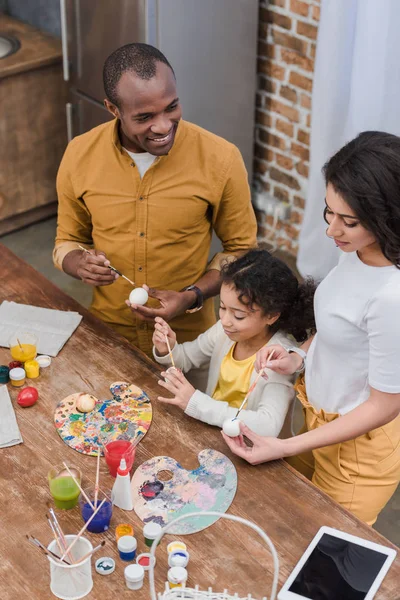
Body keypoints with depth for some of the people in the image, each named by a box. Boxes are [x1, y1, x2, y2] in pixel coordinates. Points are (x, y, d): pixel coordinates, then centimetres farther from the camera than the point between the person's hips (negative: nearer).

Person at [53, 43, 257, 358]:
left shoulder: (220, 159, -17)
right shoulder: (80, 155, -11)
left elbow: (240, 249, -3)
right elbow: (68, 241, 4)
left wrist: (192, 297, -19)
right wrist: (80, 264, -19)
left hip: (189, 339, -1)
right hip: (107, 333, 2)